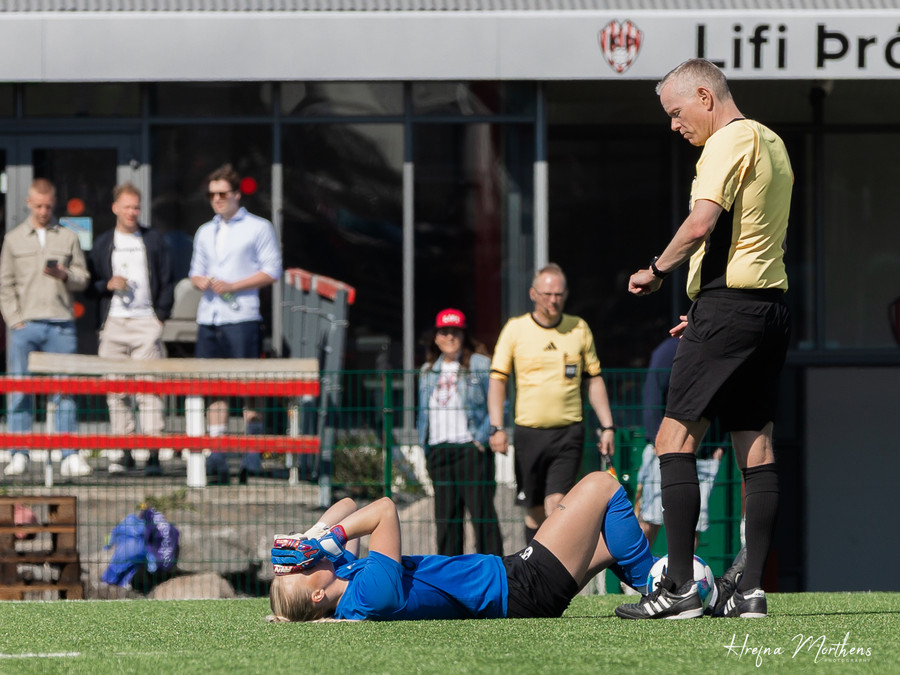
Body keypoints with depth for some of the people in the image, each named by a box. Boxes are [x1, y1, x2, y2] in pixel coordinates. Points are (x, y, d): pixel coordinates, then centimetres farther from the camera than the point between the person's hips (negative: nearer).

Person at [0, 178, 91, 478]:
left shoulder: (68, 238, 12)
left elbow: (82, 278, 11)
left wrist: (65, 275, -11)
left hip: (61, 325, 0)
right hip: (25, 325, 0)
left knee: (65, 391, -3)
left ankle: (70, 456, -3)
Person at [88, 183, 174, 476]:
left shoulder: (154, 240, 11)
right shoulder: (102, 243, 14)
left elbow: (166, 282, 11)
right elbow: (90, 283, 14)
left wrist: (161, 316, 0)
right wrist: (108, 285, -7)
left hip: (146, 322, -2)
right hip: (113, 324, 2)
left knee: (149, 388, -10)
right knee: (116, 389, -2)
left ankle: (153, 454, -14)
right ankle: (124, 452, 2)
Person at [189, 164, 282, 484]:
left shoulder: (258, 228, 3)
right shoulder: (205, 232, 21)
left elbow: (272, 271, -3)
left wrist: (233, 286, -12)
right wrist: (202, 281, -1)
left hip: (242, 317, -5)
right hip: (208, 317, 5)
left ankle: (252, 457, -5)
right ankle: (217, 456, 2)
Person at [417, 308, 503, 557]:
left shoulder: (480, 364, 0)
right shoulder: (428, 371, 18)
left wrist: (482, 438, -12)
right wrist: (425, 447, 12)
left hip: (471, 449, -5)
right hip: (438, 450, 5)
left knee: (481, 510, -9)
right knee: (445, 515, 5)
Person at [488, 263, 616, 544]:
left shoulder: (579, 329, 7)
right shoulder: (515, 329, 2)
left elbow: (594, 380, 14)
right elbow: (497, 379, 2)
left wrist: (607, 427, 9)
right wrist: (497, 427, -9)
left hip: (569, 433, 0)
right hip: (529, 433, 0)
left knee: (556, 504, -14)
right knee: (535, 511, 5)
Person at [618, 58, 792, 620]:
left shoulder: (729, 142, -9)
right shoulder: (772, 143, 20)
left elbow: (702, 224, -22)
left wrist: (657, 271, -7)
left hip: (728, 307, -9)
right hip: (772, 303, 9)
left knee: (676, 438, -7)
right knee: (756, 443, 6)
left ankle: (680, 588, -12)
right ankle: (753, 590, 3)